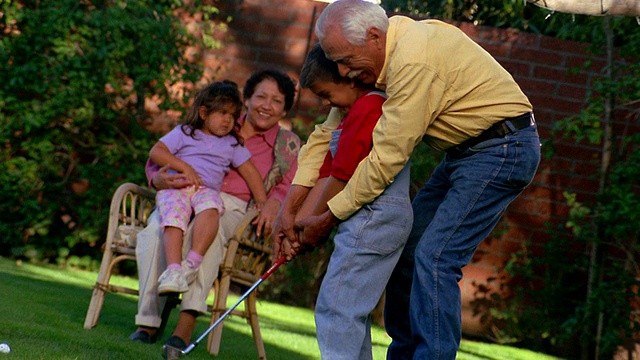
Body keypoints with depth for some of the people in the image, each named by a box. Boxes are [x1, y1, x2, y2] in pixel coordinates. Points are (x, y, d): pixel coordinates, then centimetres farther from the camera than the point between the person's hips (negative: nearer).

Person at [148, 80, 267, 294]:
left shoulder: (233, 144, 25)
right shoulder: (184, 133, 17)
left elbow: (250, 172, 21)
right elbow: (156, 152, 7)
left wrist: (261, 201, 8)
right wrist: (183, 167, -6)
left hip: (207, 190, 1)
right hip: (175, 186, -1)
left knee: (210, 208, -36)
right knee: (174, 215, -34)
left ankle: (193, 262, -45)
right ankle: (173, 270, -47)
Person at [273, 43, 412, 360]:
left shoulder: (367, 108, -12)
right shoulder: (351, 114, 22)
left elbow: (342, 176, -14)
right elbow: (326, 173, 18)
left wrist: (313, 222, -3)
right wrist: (294, 220, 11)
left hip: (374, 217, -11)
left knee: (336, 304, -13)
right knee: (353, 307, 13)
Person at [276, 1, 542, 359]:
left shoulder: (415, 59, -28)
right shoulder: (377, 59, 3)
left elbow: (387, 157, -25)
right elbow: (328, 132, 9)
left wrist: (328, 218, -16)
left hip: (503, 149, -10)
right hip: (466, 151, 10)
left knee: (434, 258, -17)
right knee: (406, 248, 12)